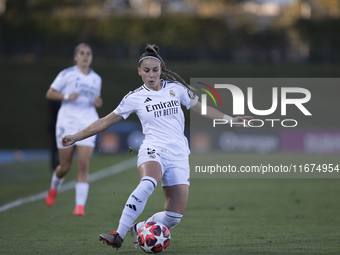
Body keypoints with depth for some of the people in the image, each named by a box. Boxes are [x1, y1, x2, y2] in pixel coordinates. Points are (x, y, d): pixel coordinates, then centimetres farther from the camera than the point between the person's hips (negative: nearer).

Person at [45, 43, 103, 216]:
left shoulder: (96, 79, 12)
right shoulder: (66, 75, -1)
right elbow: (49, 94, 0)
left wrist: (97, 102, 1)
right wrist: (67, 96, -16)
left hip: (87, 126, 2)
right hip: (67, 122, -2)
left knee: (83, 165, -12)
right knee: (65, 166, 4)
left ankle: (80, 206, -13)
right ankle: (54, 188, 39)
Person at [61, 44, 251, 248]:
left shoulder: (176, 88, 11)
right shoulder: (135, 98, 6)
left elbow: (202, 108, 21)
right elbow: (105, 122, 11)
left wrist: (230, 118, 18)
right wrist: (76, 137, 7)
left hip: (179, 155, 3)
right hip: (153, 150, -3)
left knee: (175, 216, -10)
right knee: (149, 182, -39)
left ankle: (139, 228, 18)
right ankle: (119, 235, -37)